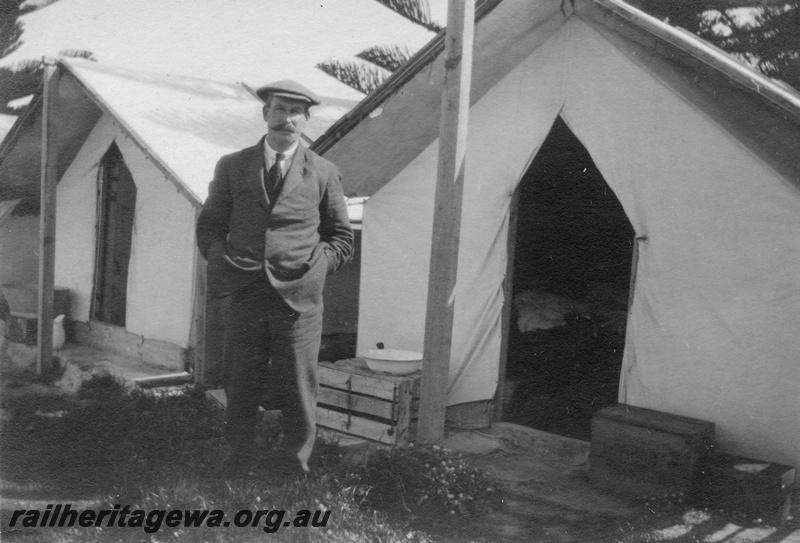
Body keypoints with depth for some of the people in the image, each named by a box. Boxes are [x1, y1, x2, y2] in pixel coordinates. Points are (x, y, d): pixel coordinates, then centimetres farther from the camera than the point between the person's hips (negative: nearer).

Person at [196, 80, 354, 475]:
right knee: (240, 391, 9)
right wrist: (222, 259, -5)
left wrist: (316, 265, -3)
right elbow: (209, 226, 13)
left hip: (299, 299, -1)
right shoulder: (231, 167, 9)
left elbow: (341, 237, 12)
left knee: (298, 396, 5)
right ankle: (234, 473, 22)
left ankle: (297, 472, 19)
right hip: (245, 298, 1)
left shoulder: (323, 174, 7)